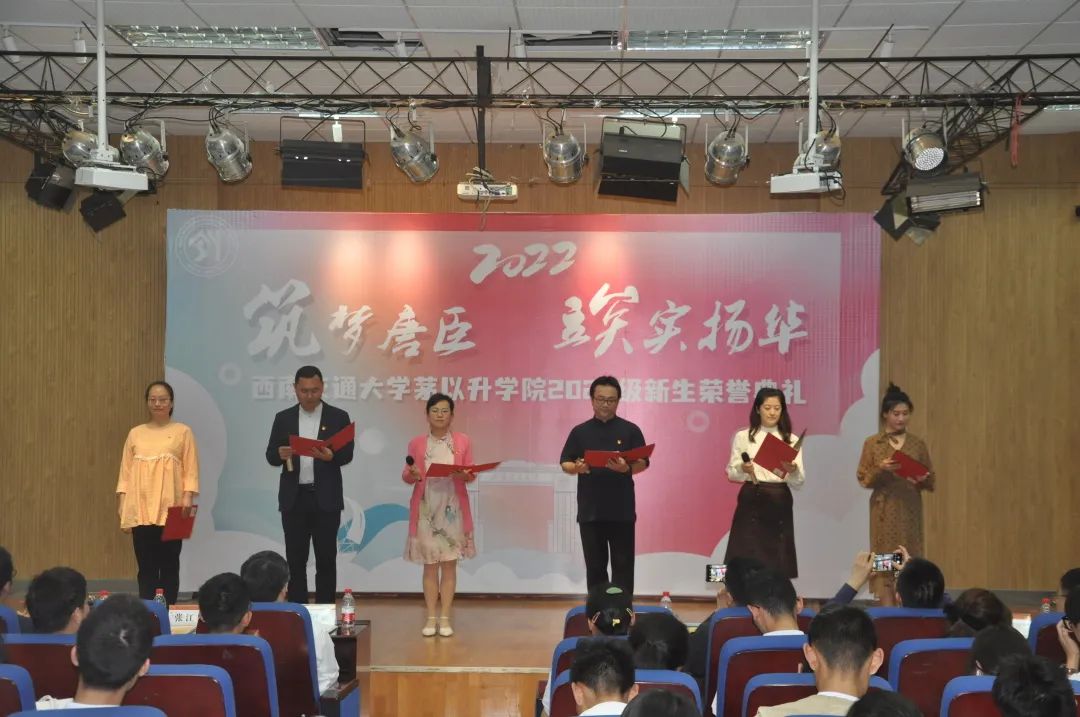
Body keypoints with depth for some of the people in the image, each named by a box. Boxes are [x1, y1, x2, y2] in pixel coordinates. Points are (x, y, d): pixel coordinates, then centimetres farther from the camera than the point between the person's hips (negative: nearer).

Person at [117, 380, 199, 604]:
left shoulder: (183, 432, 6)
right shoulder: (136, 433, 14)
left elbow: (191, 471, 1)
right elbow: (126, 472, 12)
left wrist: (187, 500, -11)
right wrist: (122, 505, 3)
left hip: (170, 511, -2)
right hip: (141, 511, 2)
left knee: (169, 565, 1)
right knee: (146, 566, 1)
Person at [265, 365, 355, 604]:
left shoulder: (338, 417, 3)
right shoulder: (283, 418, 9)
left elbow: (347, 455, -3)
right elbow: (270, 456, 6)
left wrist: (331, 456, -24)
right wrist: (280, 454, -17)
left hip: (326, 498, -2)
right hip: (293, 498, 2)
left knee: (326, 559, 2)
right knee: (295, 560, 5)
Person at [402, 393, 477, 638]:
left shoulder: (463, 442, 4)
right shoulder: (416, 443, 5)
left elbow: (471, 475, 3)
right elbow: (406, 477, 5)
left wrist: (463, 474, -18)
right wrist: (412, 474, -17)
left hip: (453, 510, 0)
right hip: (426, 510, 0)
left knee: (450, 564, 1)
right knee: (430, 565, 3)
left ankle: (445, 618, 7)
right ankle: (431, 618, 9)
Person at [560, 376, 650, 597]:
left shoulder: (630, 430, 4)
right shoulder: (580, 431, 8)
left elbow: (643, 463, 0)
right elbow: (565, 464, 6)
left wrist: (626, 468, -21)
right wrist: (577, 468, -17)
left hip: (622, 510, -1)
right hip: (590, 510, 2)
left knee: (623, 565, -1)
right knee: (595, 566, 7)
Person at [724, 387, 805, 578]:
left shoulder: (791, 441, 6)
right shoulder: (743, 437, 3)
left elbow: (799, 482, -1)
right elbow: (731, 474, 3)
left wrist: (793, 471, -23)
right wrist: (743, 470, -19)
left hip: (779, 504, 2)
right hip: (751, 502, -1)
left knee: (777, 562, 2)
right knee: (747, 558, -4)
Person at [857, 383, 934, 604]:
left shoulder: (917, 443, 7)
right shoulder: (872, 443, 1)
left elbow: (931, 481, 10)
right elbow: (863, 478, 0)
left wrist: (922, 480, -11)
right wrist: (881, 469, -17)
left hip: (910, 510, 2)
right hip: (884, 510, -2)